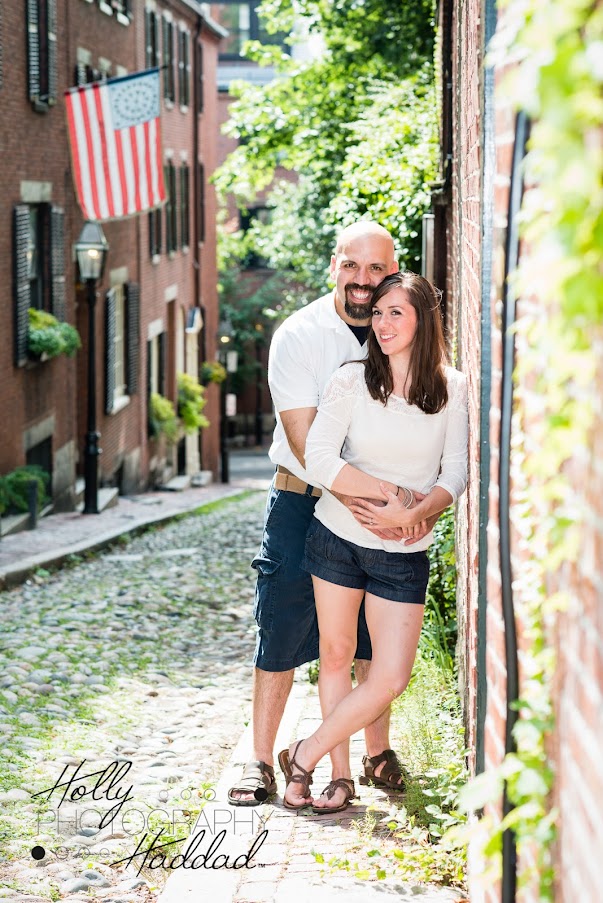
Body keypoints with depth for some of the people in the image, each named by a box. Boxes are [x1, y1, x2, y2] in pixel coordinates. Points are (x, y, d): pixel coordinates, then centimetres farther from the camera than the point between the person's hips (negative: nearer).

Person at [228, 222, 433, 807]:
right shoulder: (297, 336, -12)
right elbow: (306, 443, -18)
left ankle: (377, 754, 24)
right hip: (304, 502, -3)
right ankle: (261, 763, 10)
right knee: (282, 634, -1)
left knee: (374, 639, 9)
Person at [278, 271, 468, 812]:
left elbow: (456, 474, -4)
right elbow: (320, 461, -14)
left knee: (391, 678, -5)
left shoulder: (452, 389, -1)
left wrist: (411, 514, -20)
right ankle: (340, 774, 21)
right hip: (338, 538, 0)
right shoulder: (351, 381, -5)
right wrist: (393, 492, -19)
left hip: (405, 554, 1)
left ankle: (306, 755, 13)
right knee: (336, 656, 7)